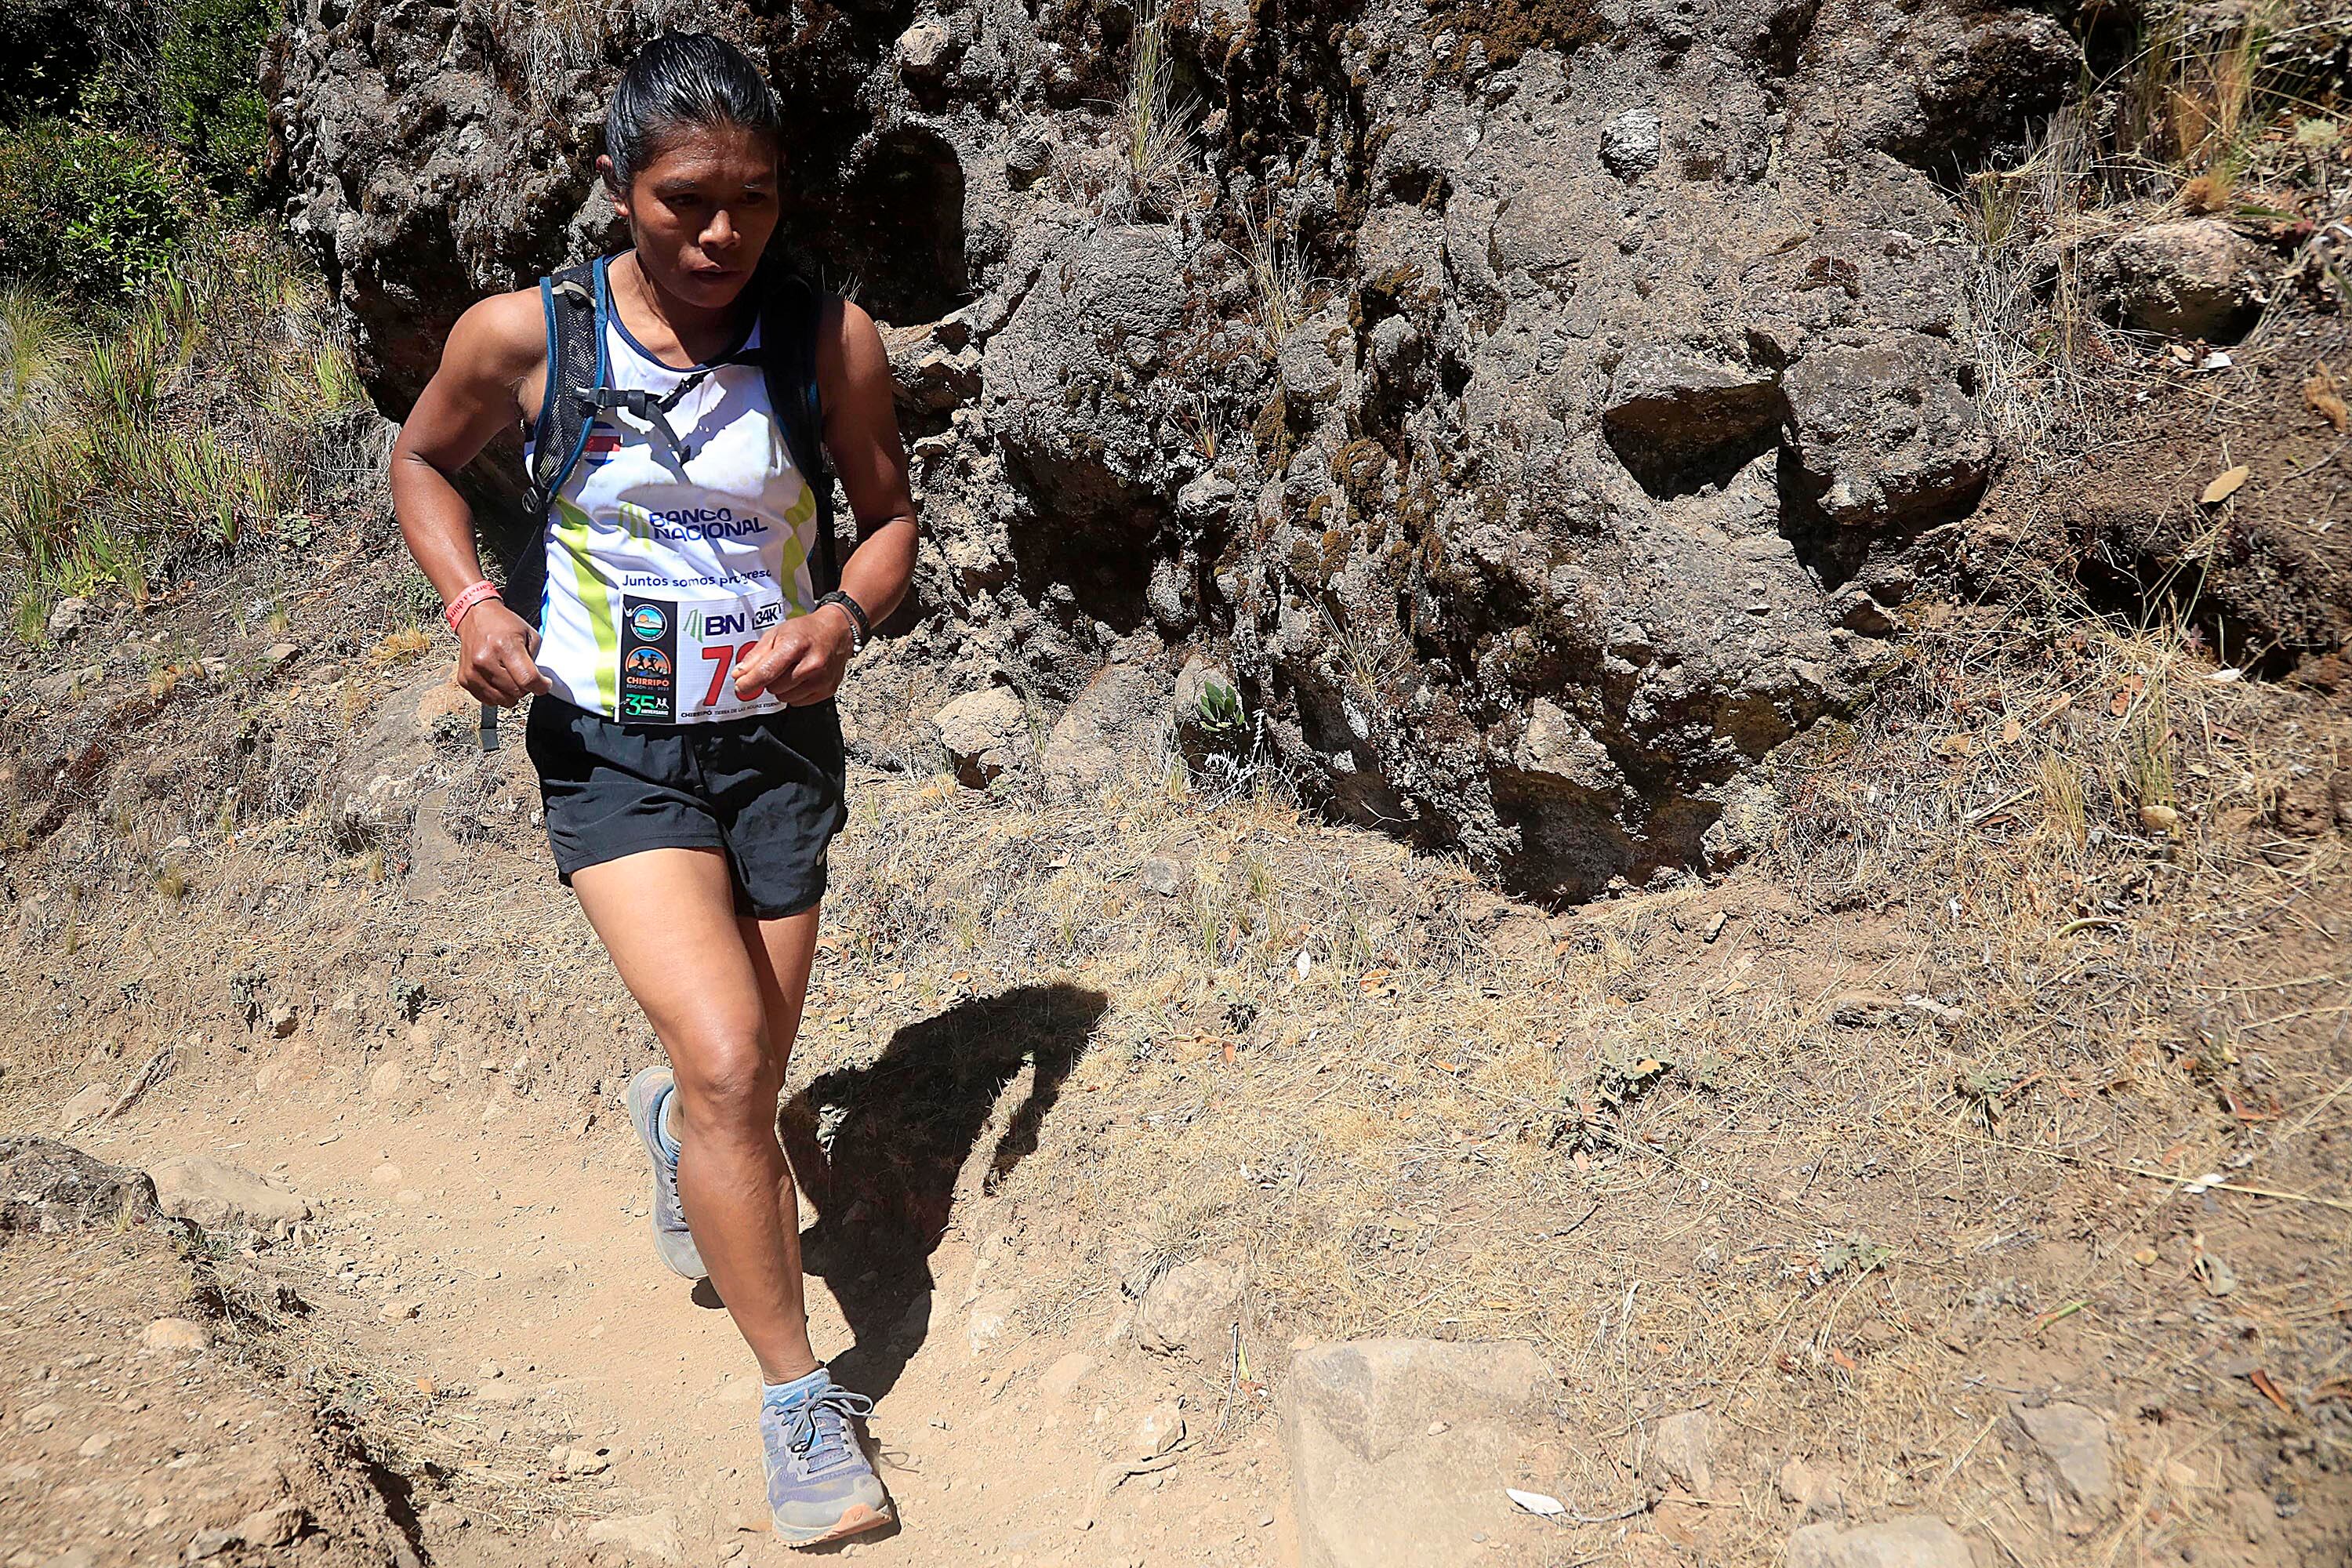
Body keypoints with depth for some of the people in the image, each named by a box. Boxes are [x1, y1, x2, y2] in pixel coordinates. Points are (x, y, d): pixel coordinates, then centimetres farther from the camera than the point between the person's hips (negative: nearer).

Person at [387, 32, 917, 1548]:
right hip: (611, 746, -2)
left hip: (776, 739, 2)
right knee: (727, 1061, -19)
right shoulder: (522, 335, -10)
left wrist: (845, 617, -16)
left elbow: (891, 514, 4)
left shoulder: (832, 338, -9)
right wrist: (472, 598, -8)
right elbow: (423, 460, 9)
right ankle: (801, 1397, 0)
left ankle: (670, 1120, 54)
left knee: (747, 1095, 13)